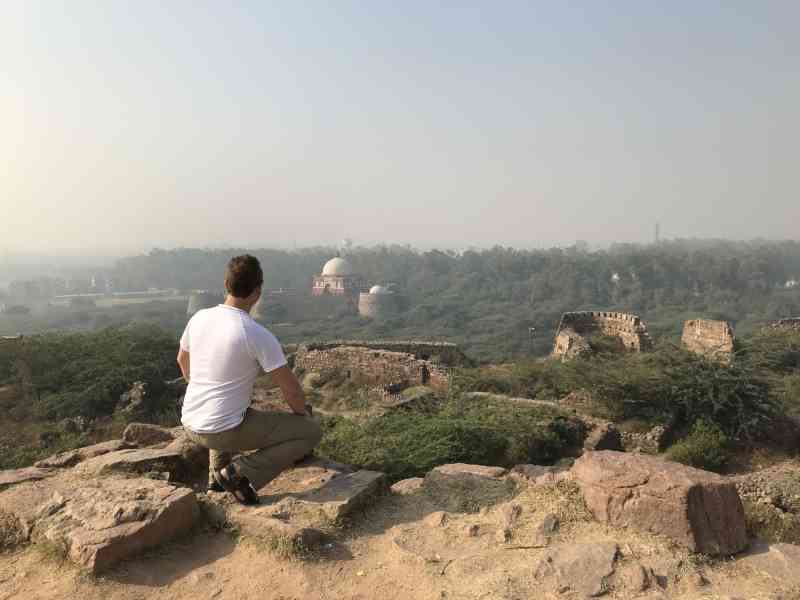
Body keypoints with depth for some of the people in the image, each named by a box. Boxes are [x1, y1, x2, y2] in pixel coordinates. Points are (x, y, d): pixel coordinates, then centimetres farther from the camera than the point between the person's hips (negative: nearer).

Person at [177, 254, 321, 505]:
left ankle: (217, 474, 26)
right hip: (225, 431, -7)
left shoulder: (199, 318, -1)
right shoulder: (258, 335, -20)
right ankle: (241, 473, -6)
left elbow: (182, 360, 18)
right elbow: (291, 389, -14)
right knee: (311, 431, 0)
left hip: (189, 425, 7)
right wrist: (303, 413, 7)